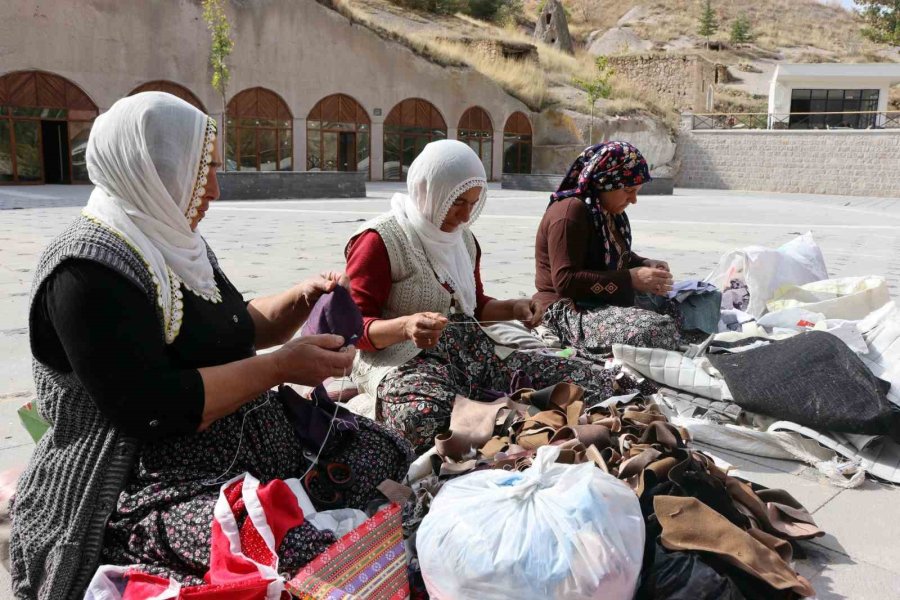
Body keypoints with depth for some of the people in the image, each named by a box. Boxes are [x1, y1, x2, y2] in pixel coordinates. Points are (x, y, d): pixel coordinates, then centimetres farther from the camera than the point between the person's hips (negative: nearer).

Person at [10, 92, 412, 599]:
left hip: (246, 443, 10)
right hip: (142, 481, -10)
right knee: (306, 557, -32)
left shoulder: (177, 243, 12)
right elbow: (152, 409, -25)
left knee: (384, 449, 6)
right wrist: (281, 367, -20)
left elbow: (237, 330, 23)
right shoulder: (89, 270, -18)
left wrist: (302, 298, 5)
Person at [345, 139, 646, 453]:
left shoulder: (463, 237, 17)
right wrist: (405, 327, -30)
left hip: (474, 353, 7)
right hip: (405, 360, -7)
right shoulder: (379, 240, -7)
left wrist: (513, 309, 6)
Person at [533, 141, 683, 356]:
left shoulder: (607, 211, 12)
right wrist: (631, 279, -25)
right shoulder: (571, 211, -18)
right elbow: (566, 281, -26)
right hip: (570, 311, -10)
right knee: (658, 331, -31)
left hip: (606, 301, 10)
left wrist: (645, 264, 5)